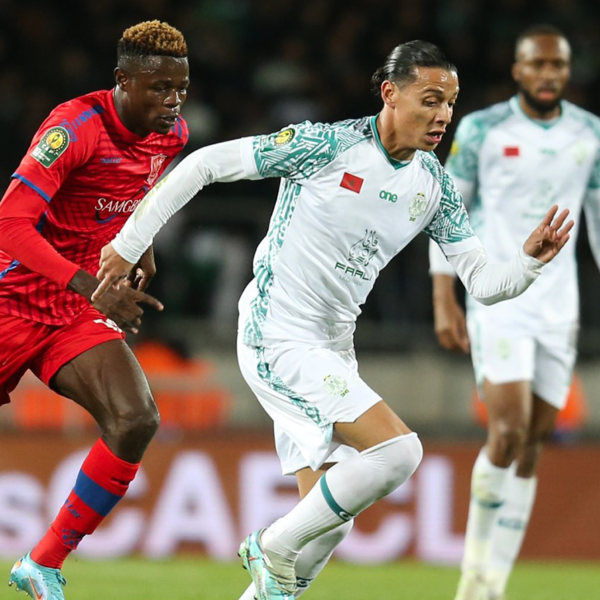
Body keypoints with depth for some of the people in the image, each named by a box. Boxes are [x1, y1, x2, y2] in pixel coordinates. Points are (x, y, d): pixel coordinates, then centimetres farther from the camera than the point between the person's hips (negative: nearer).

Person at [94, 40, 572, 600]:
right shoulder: (325, 144, -14)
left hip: (332, 353, 7)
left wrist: (530, 260, -17)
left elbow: (483, 282, 4)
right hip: (277, 339, -7)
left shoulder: (435, 185, 4)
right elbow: (205, 163, -10)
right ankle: (275, 545, -6)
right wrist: (129, 244, -9)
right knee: (398, 449, -22)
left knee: (328, 522, 4)